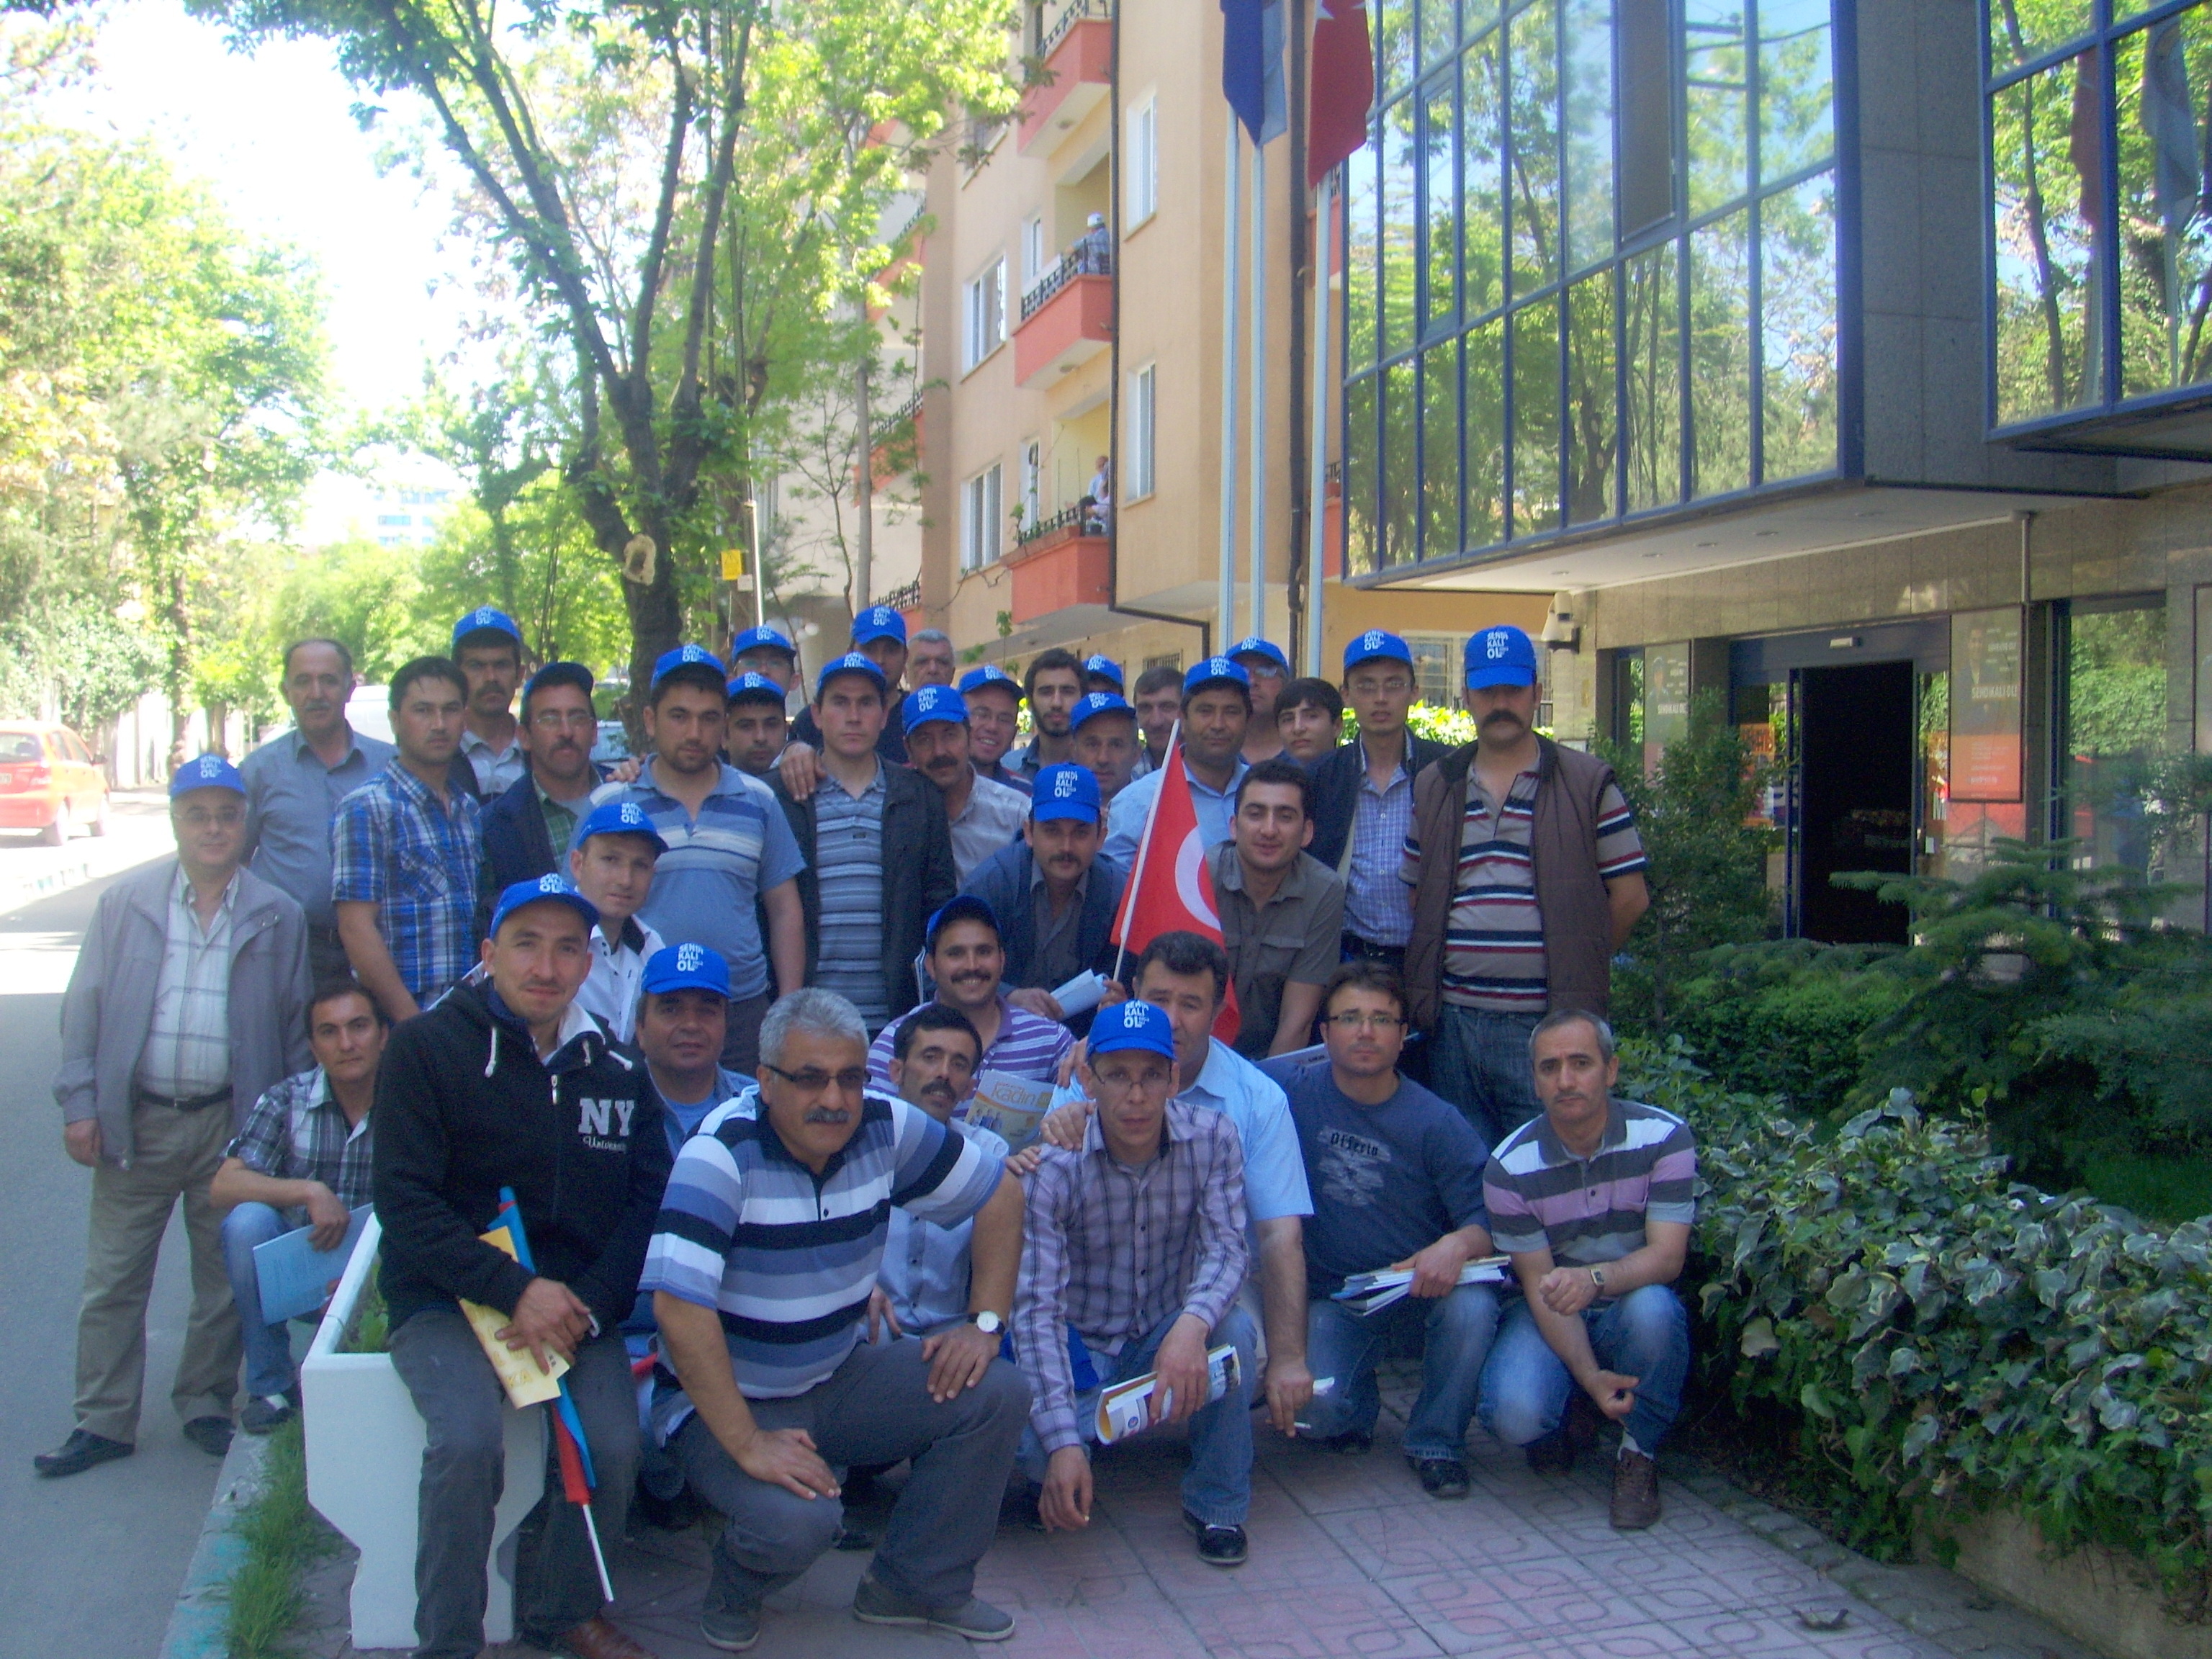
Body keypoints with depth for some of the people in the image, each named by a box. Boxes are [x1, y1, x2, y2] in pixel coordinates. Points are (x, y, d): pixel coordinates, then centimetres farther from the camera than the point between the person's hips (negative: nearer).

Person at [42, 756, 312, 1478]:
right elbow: (85, 1006, 4)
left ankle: (205, 1404, 26)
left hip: (232, 1126, 0)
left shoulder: (278, 916, 1)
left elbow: (297, 1028, 5)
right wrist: (80, 1104, -3)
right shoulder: (126, 902, 3)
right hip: (136, 1120, 0)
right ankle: (104, 1420, 18)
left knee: (225, 1280, 10)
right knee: (112, 1281, 6)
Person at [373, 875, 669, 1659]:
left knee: (613, 1445, -21)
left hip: (577, 1296, 3)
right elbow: (404, 1201, -10)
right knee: (468, 1440, -29)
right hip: (445, 1294, -3)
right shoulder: (426, 1048, -4)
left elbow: (649, 1202, 5)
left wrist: (584, 1304, -12)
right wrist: (516, 1290, -19)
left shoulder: (616, 1069, 8)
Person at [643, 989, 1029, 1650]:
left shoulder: (885, 1126, -7)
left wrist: (985, 1323, -3)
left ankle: (915, 1584, 9)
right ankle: (735, 1589, 6)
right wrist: (747, 1445, -32)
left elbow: (999, 1197, 5)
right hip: (729, 1403, -6)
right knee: (797, 1522, -31)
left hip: (839, 1379, 6)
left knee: (998, 1393, -10)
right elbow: (679, 1305, -32)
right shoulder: (722, 1153, -23)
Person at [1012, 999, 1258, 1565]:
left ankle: (1217, 1505, -6)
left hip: (1166, 1339, 2)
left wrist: (1192, 1324, -44)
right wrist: (1064, 1444, -35)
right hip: (1081, 1347, -2)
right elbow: (1037, 1309, -24)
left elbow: (1225, 1246, -19)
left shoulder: (1212, 1139, -12)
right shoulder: (1054, 1167, -21)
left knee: (1233, 1329, -30)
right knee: (1036, 1447, -30)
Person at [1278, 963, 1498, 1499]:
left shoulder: (1436, 1122, -7)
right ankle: (1358, 1404, 16)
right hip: (1331, 1299, 0)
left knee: (1472, 1308, -32)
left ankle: (1436, 1441, -3)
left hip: (1421, 1291, 0)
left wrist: (1459, 1244, -33)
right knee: (1314, 1407, -26)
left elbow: (1489, 1218, -12)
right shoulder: (1295, 1094, -5)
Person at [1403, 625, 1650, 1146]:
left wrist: (1579, 969, 4)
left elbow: (1630, 895, 3)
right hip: (1452, 1021, 3)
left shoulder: (1588, 784, 2)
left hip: (1548, 1024, -3)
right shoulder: (1432, 787, 12)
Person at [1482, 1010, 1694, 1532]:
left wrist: (1594, 1279, -42)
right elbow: (1540, 1284, -13)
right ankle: (1553, 1429, 11)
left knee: (1651, 1306, -37)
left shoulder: (1664, 1137, -14)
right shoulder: (1510, 1167, -14)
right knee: (1513, 1414, -30)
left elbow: (1667, 1256, -21)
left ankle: (1638, 1454, -10)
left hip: (1633, 1306, 0)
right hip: (1550, 1315, 0)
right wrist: (1590, 1376, -28)